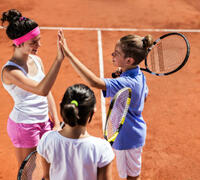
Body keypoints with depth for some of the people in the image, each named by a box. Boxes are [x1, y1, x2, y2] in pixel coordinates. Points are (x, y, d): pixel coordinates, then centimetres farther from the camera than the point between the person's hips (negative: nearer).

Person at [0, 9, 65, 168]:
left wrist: (56, 122, 6)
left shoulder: (36, 60, 2)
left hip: (44, 122, 7)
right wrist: (59, 59, -40)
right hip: (24, 125, -7)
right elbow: (41, 90, -36)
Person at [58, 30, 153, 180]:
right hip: (136, 132, 9)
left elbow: (94, 82, -48)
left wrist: (68, 54, -49)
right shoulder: (139, 75, -6)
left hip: (128, 138, -9)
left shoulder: (126, 83, -36)